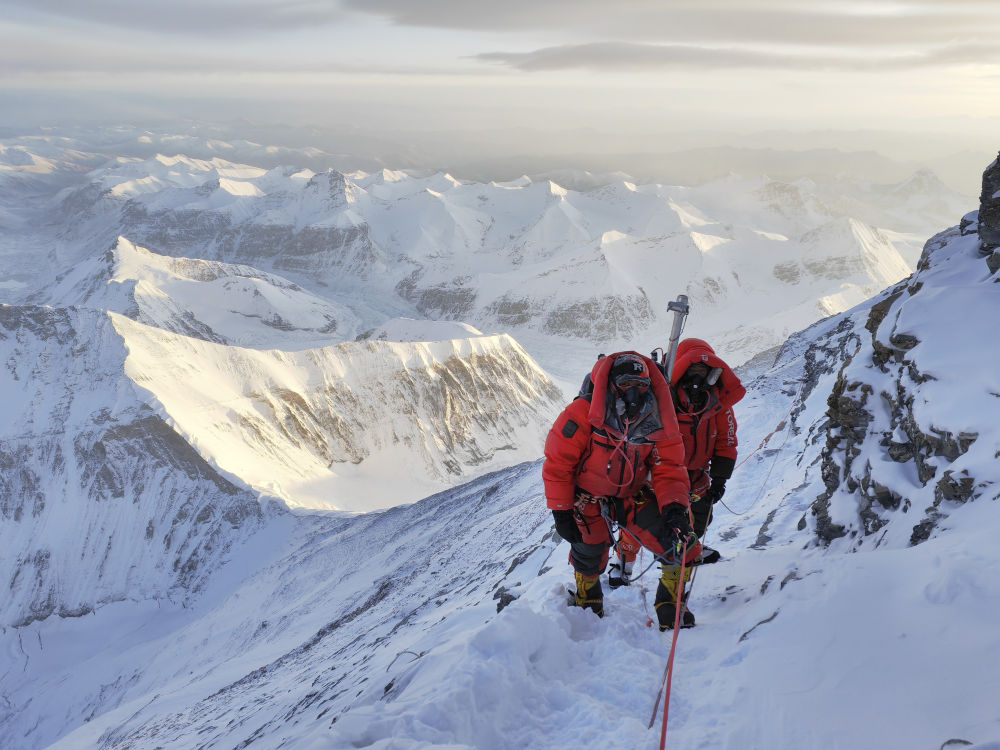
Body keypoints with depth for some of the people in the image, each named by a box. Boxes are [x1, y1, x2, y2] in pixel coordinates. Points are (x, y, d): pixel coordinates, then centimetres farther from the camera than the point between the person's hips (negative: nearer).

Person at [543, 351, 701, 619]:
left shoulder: (656, 422, -14)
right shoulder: (582, 415, -25)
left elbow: (668, 468, -9)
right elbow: (557, 463, -18)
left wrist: (674, 506, -27)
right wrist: (561, 512, -16)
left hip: (633, 496, 3)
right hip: (588, 498, -2)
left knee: (680, 541, -11)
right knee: (590, 559, 10)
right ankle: (586, 604, 45)